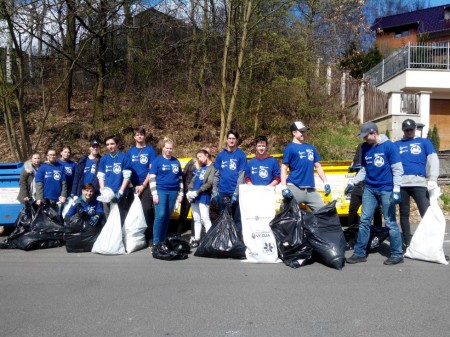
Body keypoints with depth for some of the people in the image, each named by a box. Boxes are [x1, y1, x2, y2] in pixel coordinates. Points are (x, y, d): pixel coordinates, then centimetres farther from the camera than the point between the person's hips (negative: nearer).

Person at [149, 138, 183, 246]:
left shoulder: (176, 161, 13)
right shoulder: (157, 160, 1)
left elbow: (180, 178, 16)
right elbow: (152, 178, -4)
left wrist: (181, 193, 11)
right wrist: (154, 194, -11)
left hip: (173, 192, 4)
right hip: (161, 191, -4)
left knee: (167, 216, 6)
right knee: (160, 215, -11)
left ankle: (162, 240, 14)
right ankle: (156, 241, -4)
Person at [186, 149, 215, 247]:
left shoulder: (212, 168, -5)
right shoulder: (200, 168, 19)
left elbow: (209, 183, -15)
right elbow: (193, 180, 17)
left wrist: (197, 192, -19)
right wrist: (189, 191, 0)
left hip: (204, 197, -8)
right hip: (194, 197, 8)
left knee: (205, 219, -9)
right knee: (196, 219, 12)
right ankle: (196, 239, 19)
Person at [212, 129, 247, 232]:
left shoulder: (241, 155, -2)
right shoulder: (221, 155, 8)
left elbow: (241, 175, -7)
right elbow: (216, 174, 9)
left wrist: (236, 193, -15)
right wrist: (214, 191, 2)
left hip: (235, 192, -3)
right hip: (222, 192, 3)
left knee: (237, 219, 3)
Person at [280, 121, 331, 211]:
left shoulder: (310, 148, 16)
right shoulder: (290, 148, -1)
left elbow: (318, 166, 20)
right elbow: (284, 168, -5)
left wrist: (325, 182, 13)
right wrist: (284, 187, -15)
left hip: (311, 189, 5)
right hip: (294, 188, -5)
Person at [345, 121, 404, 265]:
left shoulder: (389, 146, -9)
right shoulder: (365, 148, 7)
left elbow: (397, 169, -9)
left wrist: (396, 190, -15)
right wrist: (353, 183, 8)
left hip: (386, 190, -5)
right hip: (369, 189, 5)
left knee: (390, 222, 1)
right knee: (364, 221, 5)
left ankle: (397, 254, 13)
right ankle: (360, 253, 12)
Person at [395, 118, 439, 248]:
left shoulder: (424, 142, 13)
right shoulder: (396, 144, 17)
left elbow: (433, 160, 2)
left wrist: (433, 178, -12)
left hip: (419, 183, -2)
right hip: (401, 183, 2)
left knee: (427, 213, -9)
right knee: (404, 213, 8)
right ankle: (407, 241, 18)